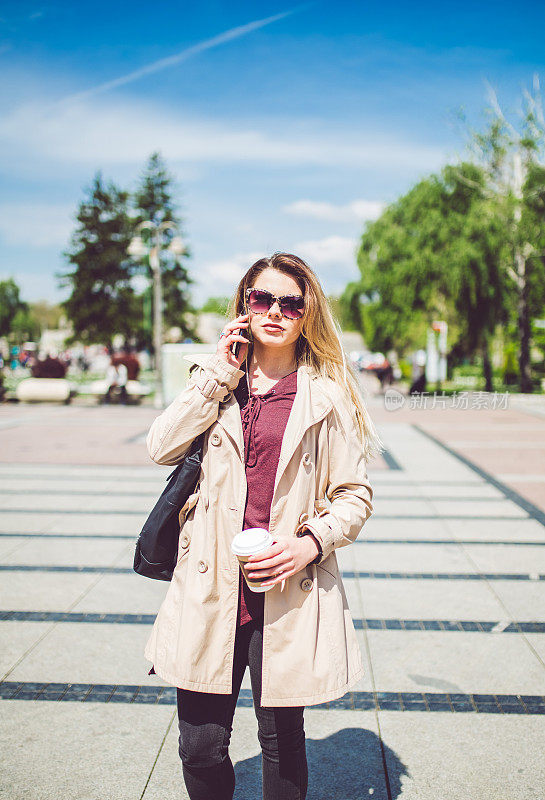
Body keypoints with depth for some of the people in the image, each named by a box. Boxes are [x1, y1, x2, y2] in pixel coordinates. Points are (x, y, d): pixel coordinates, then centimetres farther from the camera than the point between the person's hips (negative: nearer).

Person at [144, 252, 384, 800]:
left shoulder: (327, 395, 2)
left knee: (282, 743, 12)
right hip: (210, 589, 2)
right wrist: (220, 375, -7)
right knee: (200, 748, 8)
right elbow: (162, 447, -6)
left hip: (289, 594, -1)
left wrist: (311, 542, -13)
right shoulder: (214, 379, 10)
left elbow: (355, 496, 4)